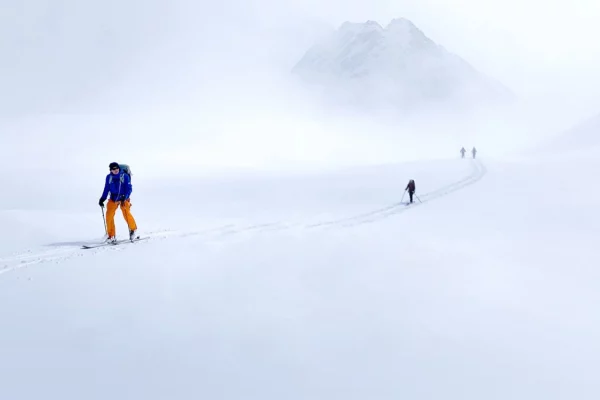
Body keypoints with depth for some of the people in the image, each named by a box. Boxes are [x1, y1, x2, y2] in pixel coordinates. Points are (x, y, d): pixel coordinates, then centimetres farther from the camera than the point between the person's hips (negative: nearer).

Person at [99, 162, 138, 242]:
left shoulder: (125, 176, -8)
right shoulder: (109, 177, 3)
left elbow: (129, 188, -10)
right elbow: (106, 189, 11)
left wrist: (124, 198, -23)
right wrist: (102, 199, 0)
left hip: (124, 198, -3)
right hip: (113, 199, 3)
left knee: (126, 214, -17)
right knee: (109, 215, -9)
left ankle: (133, 229, 13)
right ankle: (111, 235, 2)